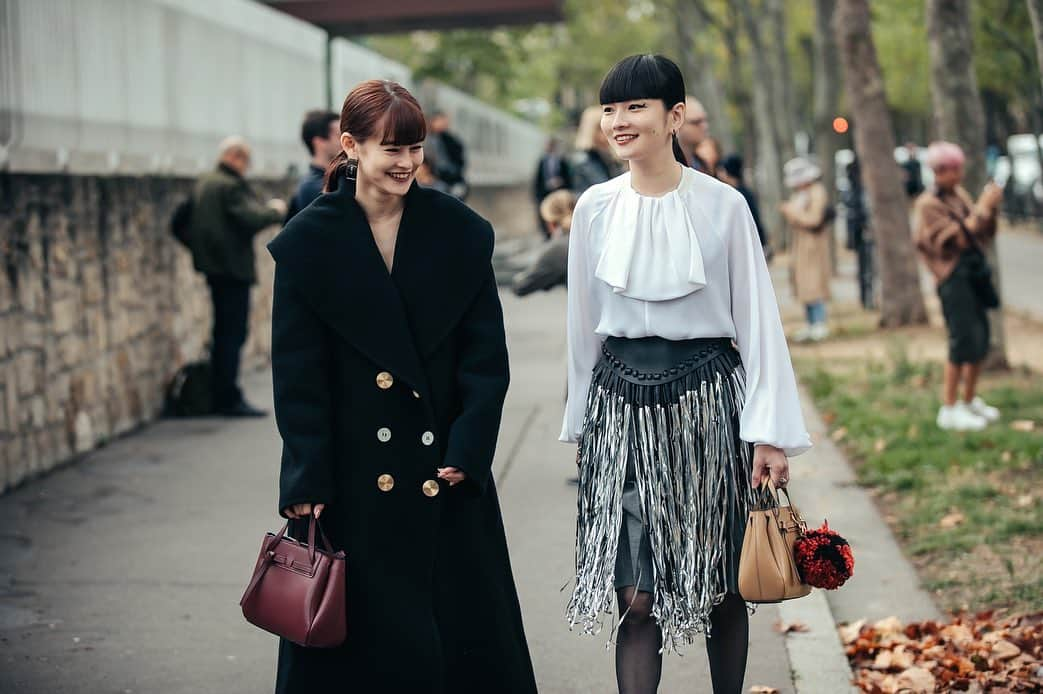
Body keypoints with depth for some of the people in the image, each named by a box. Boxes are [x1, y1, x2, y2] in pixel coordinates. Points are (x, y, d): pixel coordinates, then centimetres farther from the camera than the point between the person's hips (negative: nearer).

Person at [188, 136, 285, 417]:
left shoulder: (203, 183, 14)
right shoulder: (232, 186, -16)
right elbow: (252, 218, -25)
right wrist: (275, 211, -8)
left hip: (213, 266, 10)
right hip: (233, 267, -10)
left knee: (222, 332, 15)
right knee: (233, 333, -7)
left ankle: (219, 395, 20)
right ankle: (230, 399, -6)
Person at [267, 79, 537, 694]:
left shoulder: (460, 232, 1)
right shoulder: (309, 242, -3)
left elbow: (486, 352, 1)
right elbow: (297, 373, -3)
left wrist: (469, 447, -9)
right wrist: (308, 480, -8)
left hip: (446, 462, 2)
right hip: (354, 471, -1)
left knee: (465, 619, 7)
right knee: (360, 629, 5)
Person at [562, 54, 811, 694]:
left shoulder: (723, 206, -5)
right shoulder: (595, 208, 3)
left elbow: (757, 318, -4)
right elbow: (584, 324, 11)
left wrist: (770, 431, -8)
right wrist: (582, 421, 15)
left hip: (706, 398, -1)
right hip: (622, 402, 2)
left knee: (725, 588, 9)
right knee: (636, 598, -2)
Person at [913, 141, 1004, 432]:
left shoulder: (960, 195, 11)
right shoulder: (928, 205, -11)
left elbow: (983, 235, 14)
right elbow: (958, 239, -17)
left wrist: (991, 208, -1)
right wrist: (981, 209, -14)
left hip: (972, 273, 8)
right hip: (953, 277, -8)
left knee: (981, 339, 12)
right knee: (964, 341, -9)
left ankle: (970, 401, 26)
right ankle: (949, 410, -1)